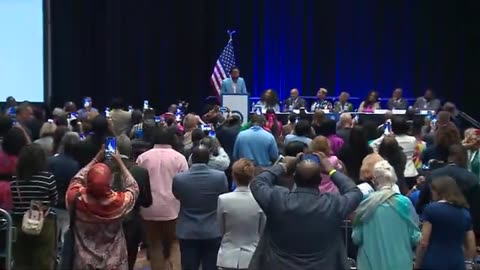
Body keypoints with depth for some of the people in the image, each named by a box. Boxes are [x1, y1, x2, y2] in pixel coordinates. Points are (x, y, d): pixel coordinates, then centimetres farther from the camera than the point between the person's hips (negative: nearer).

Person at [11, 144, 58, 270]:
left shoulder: (14, 179, -3)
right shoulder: (48, 178, -13)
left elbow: (12, 203, 3)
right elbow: (54, 201, -2)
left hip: (20, 224, 3)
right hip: (43, 224, -3)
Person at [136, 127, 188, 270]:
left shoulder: (143, 157, 1)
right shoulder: (179, 157, -3)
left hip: (150, 208, 1)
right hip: (172, 207, -1)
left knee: (154, 245, 12)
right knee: (174, 242, 12)